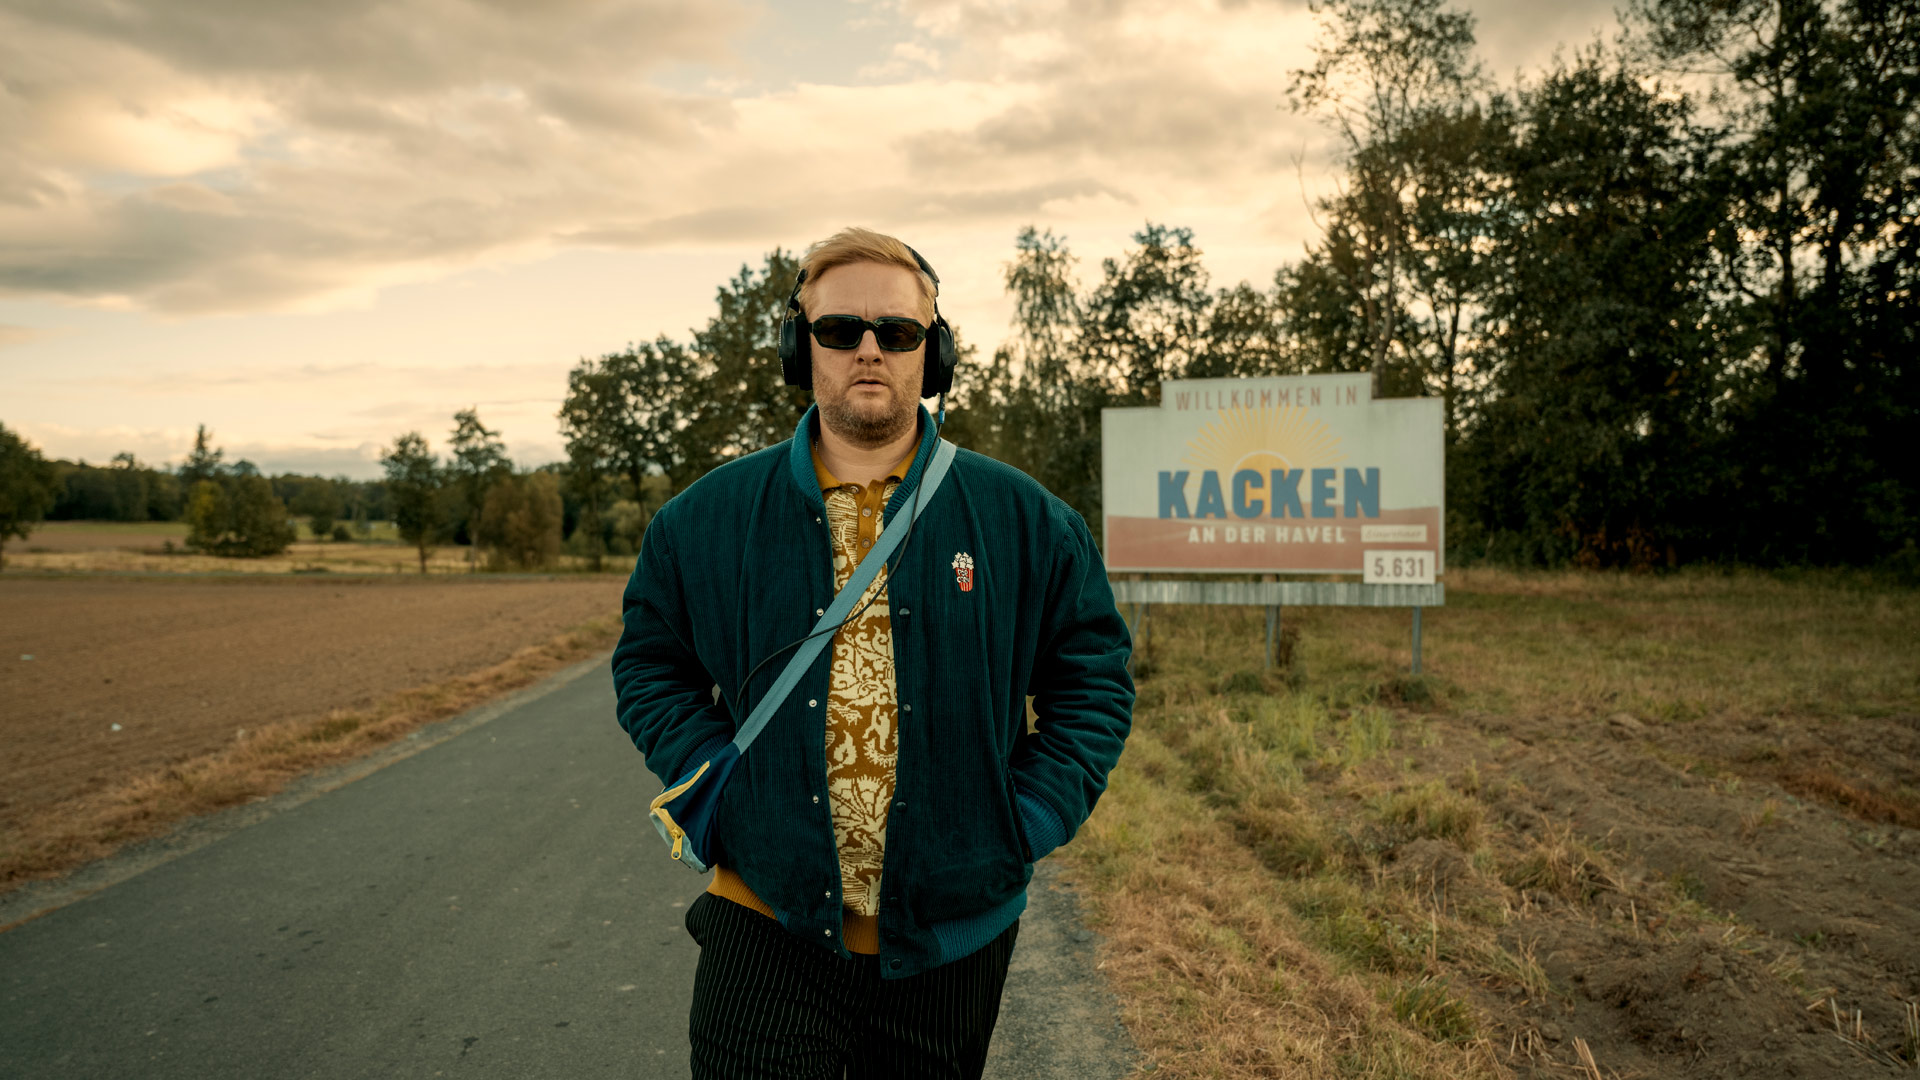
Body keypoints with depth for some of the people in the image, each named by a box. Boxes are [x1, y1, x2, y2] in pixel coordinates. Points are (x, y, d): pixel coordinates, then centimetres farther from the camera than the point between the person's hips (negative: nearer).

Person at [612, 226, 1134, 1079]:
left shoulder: (1021, 518, -1)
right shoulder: (710, 517, 0)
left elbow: (1093, 673, 5)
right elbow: (650, 664, 10)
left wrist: (1027, 822, -5)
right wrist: (715, 790, -4)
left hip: (953, 933, 1)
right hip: (768, 923, 0)